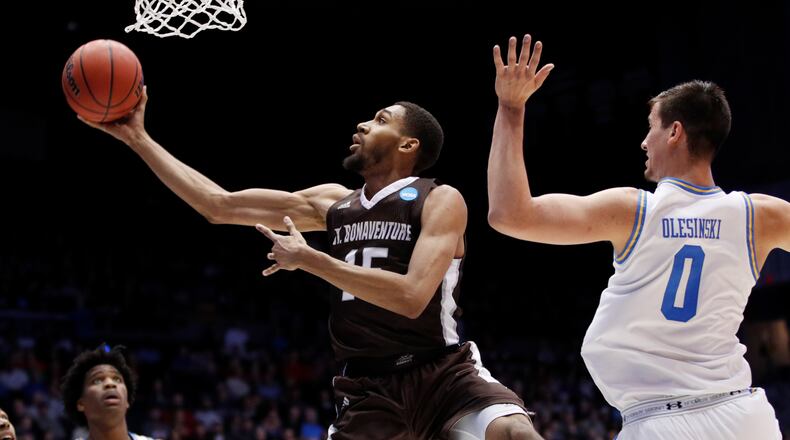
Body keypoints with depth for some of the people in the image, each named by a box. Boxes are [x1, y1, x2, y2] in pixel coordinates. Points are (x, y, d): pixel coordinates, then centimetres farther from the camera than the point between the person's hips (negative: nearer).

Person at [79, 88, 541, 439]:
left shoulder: (440, 200, -7)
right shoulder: (334, 202, 11)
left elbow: (411, 296, -23)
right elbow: (220, 205, 12)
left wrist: (308, 259, -17)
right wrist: (139, 138, 10)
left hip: (443, 374, -5)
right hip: (369, 388, 5)